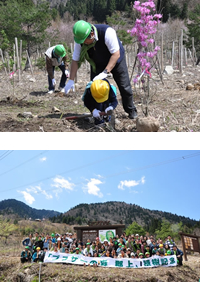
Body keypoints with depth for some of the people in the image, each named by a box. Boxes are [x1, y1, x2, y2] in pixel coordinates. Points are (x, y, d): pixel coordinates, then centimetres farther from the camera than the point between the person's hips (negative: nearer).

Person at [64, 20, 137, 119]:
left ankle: (131, 111, 17)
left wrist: (105, 72, -41)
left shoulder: (107, 32, -37)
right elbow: (75, 60, -16)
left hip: (116, 59, -3)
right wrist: (71, 80, -22)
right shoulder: (80, 40, -22)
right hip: (97, 64, 4)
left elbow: (116, 54, -34)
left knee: (124, 87, -3)